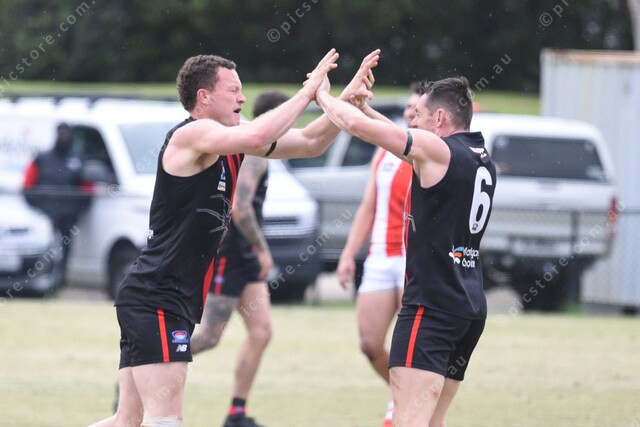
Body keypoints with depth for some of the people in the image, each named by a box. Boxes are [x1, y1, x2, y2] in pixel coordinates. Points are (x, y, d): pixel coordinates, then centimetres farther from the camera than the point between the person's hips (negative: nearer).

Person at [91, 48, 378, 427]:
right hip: (158, 300, -10)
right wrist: (308, 92, -21)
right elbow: (256, 137, -31)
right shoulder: (192, 135, -12)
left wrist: (349, 99, 5)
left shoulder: (229, 145, 15)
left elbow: (310, 143, 19)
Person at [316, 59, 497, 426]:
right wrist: (365, 105, 30)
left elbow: (357, 125, -12)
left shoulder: (436, 149, -9)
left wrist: (323, 95, 6)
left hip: (432, 303, -9)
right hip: (471, 305, 9)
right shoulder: (482, 160, 15)